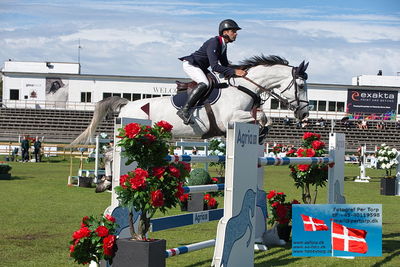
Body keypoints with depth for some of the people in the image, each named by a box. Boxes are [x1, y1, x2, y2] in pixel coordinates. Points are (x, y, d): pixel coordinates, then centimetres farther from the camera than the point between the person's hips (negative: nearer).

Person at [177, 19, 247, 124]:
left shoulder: (223, 45, 5)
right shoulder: (214, 43, -26)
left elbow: (225, 65, 16)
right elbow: (214, 67, -34)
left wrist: (237, 72, 2)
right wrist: (234, 71, -37)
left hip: (200, 67, 10)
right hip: (190, 64, -10)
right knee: (204, 84, -30)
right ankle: (184, 110, -29)